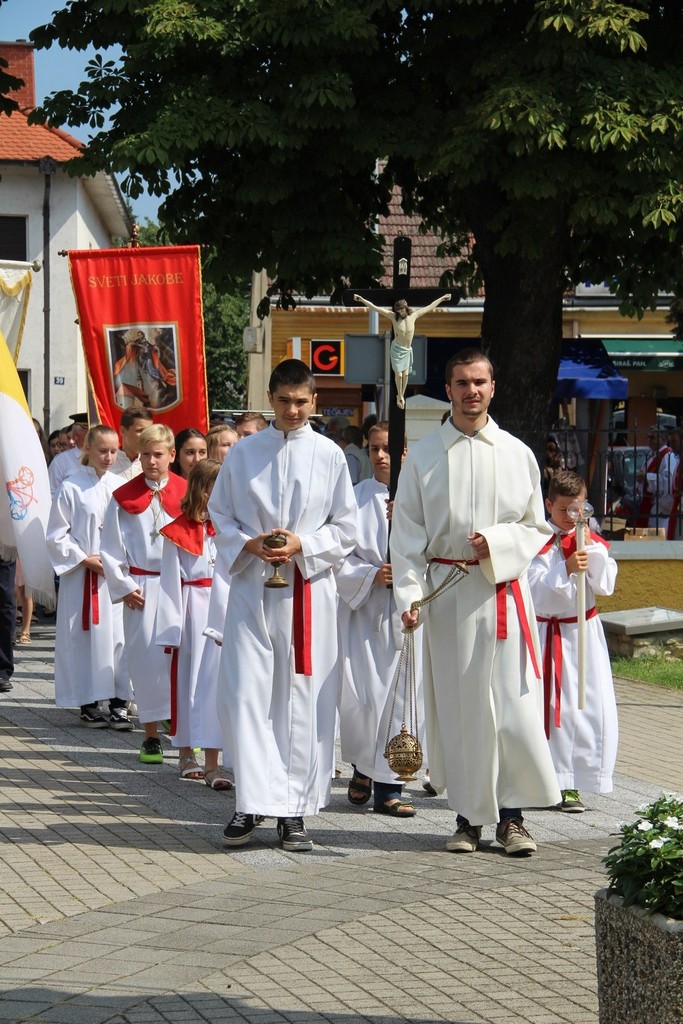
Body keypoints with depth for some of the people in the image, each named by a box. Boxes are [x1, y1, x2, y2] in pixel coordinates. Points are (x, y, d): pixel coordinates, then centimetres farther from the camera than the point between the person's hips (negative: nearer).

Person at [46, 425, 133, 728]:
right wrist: (85, 560, -10)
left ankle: (118, 701, 7)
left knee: (119, 635, 0)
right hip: (82, 576, -3)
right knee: (85, 637, -1)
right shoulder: (71, 487, -4)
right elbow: (56, 536, -3)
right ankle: (88, 703, 9)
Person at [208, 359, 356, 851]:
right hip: (252, 587, 1)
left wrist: (301, 545, -11)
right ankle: (253, 802, 2)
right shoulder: (244, 452, 6)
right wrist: (248, 544, -8)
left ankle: (294, 810, 7)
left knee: (303, 699, 1)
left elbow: (346, 530, 5)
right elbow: (219, 514, 10)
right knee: (245, 694, -5)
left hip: (308, 588, -1)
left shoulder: (329, 455, 4)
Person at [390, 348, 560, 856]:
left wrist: (497, 543, -10)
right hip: (447, 590, 0)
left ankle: (512, 814, 4)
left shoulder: (516, 454, 6)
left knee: (515, 705, -6)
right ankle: (468, 816, 11)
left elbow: (536, 528, 9)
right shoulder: (424, 456, 5)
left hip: (503, 589, 0)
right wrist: (409, 593, -8)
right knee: (457, 705, 2)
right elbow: (407, 532, 3)